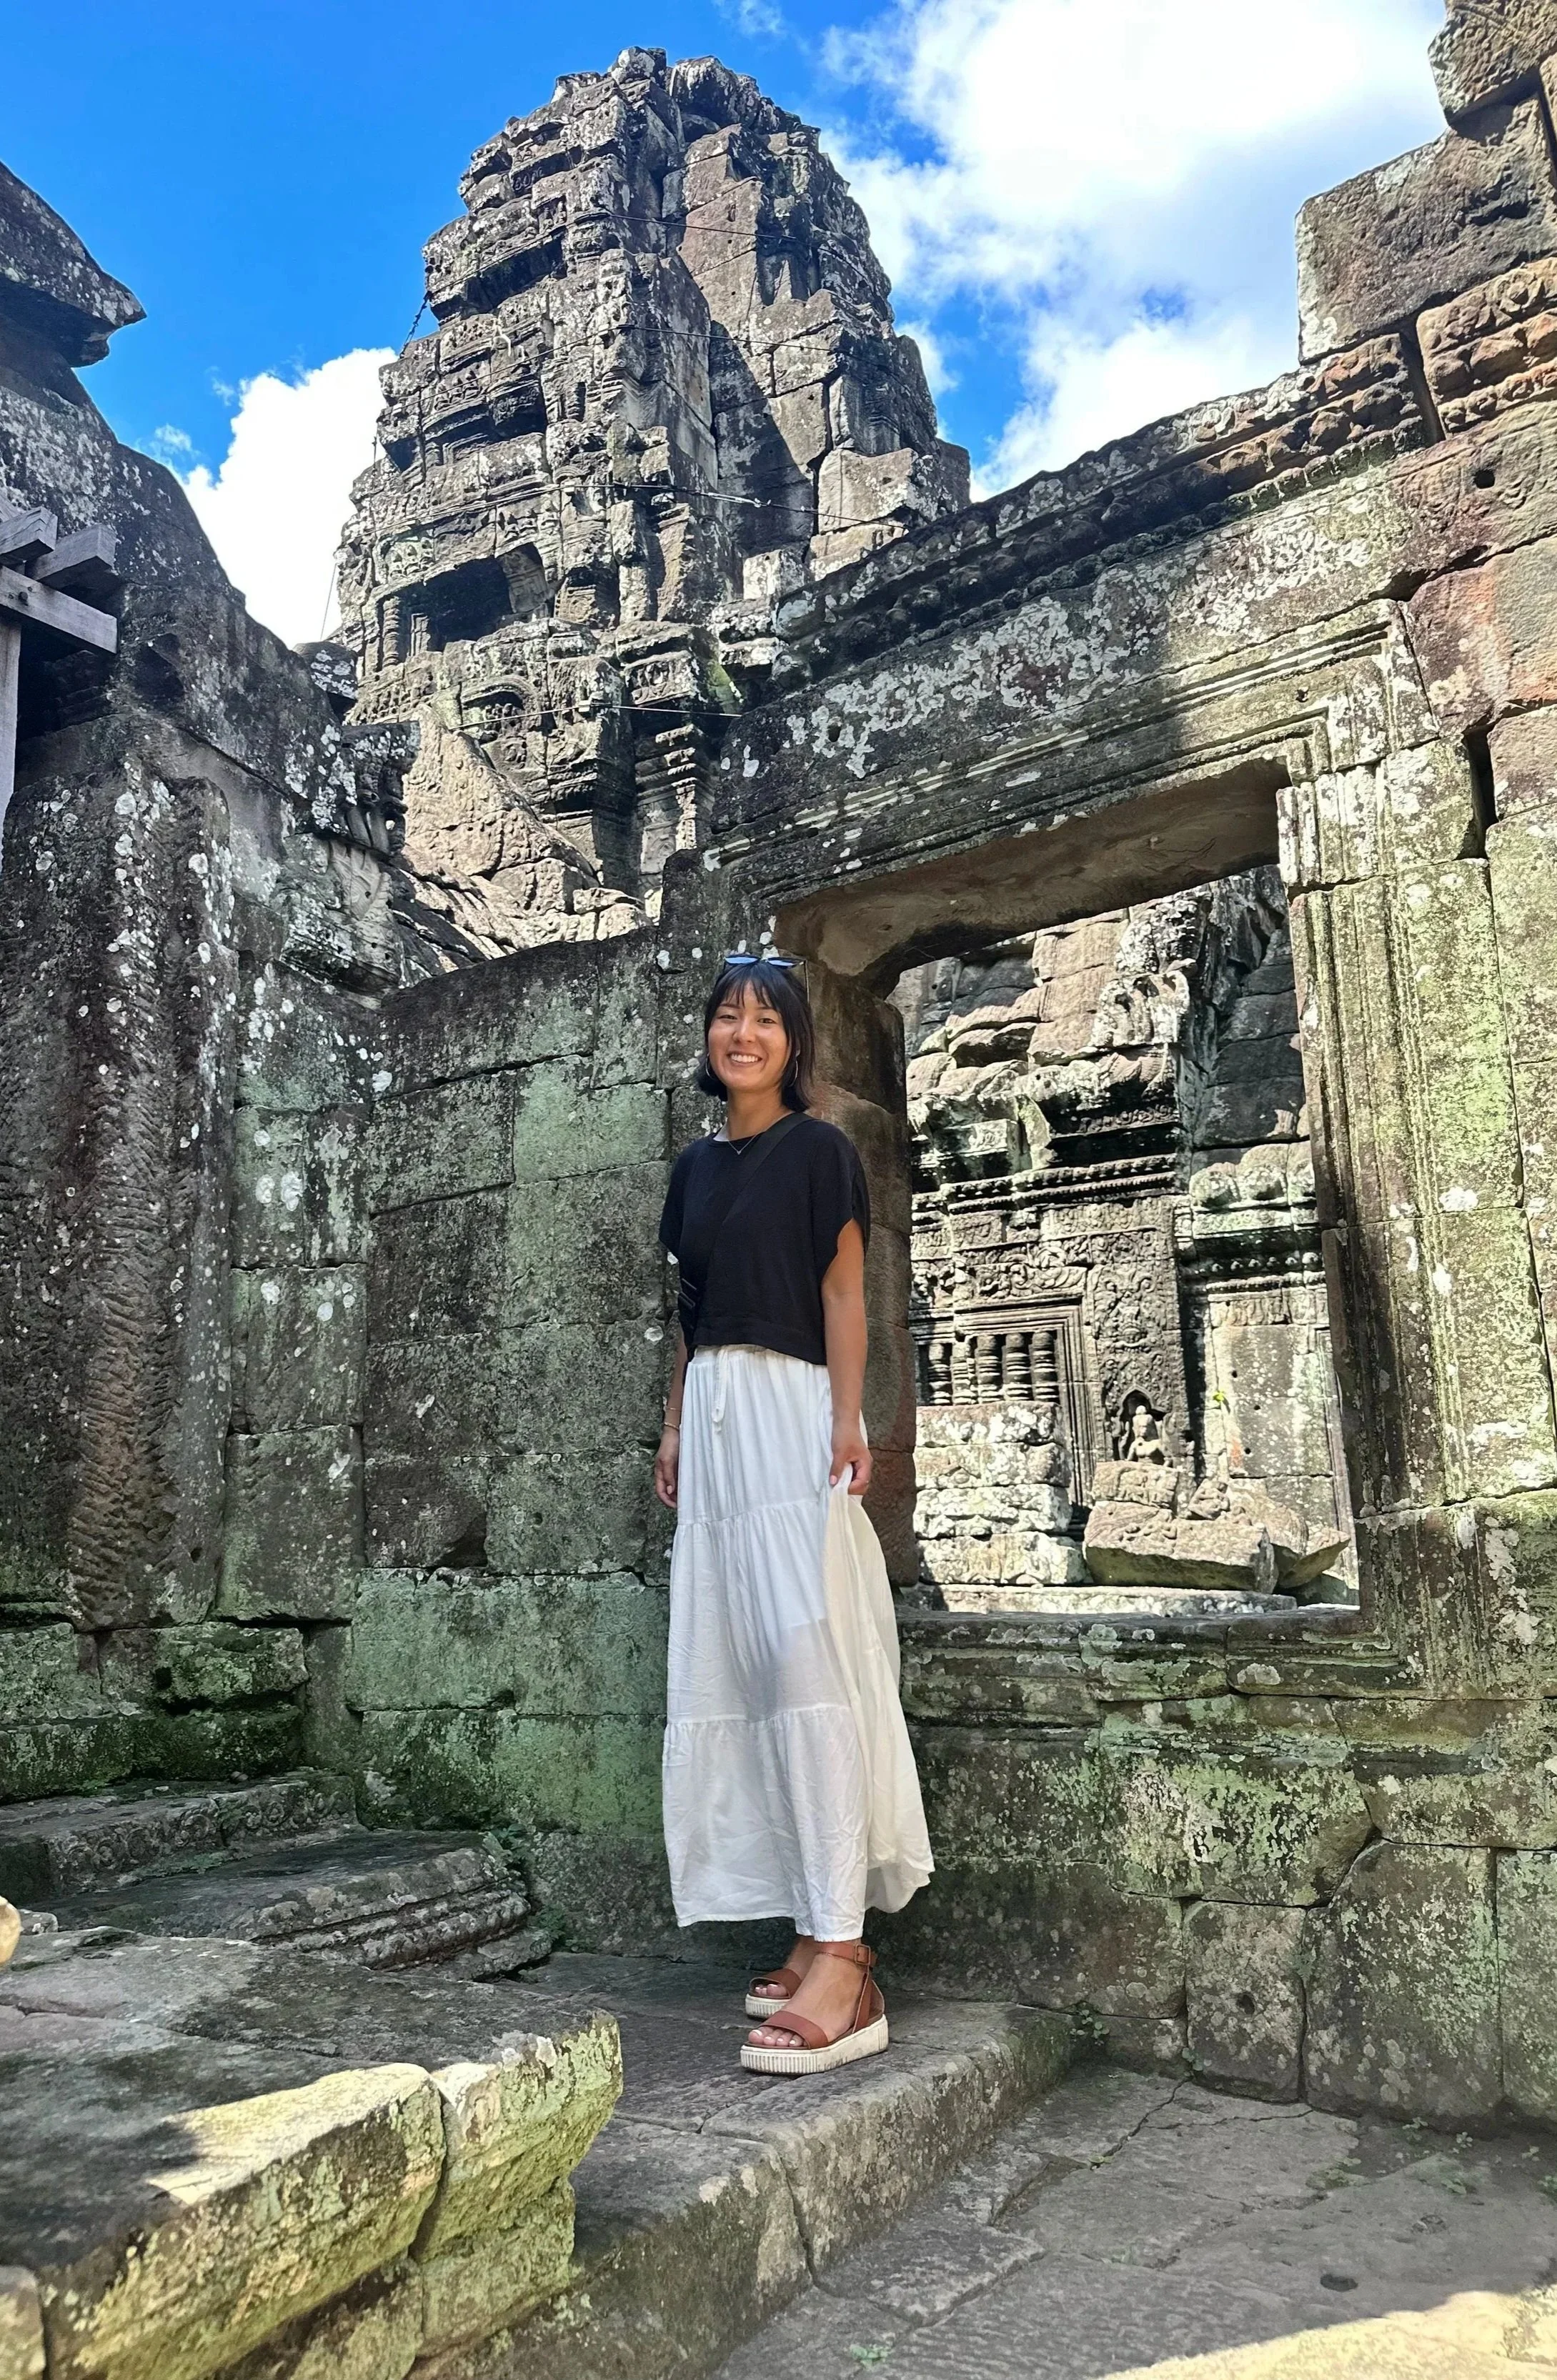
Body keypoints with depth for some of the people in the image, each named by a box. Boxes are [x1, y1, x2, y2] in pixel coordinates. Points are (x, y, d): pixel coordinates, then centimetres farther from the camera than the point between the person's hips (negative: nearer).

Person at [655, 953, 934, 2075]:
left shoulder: (820, 1150, 1)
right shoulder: (696, 1166, 19)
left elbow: (843, 1291, -5)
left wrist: (847, 1420, -16)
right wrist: (675, 1430, 18)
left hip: (790, 1407, -7)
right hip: (714, 1415, 7)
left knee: (806, 1648, -15)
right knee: (737, 1661, 3)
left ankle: (841, 1963, -15)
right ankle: (825, 1932, 9)